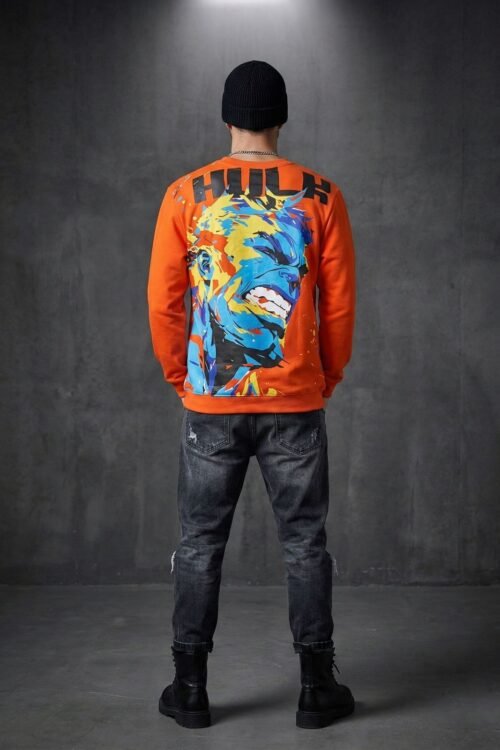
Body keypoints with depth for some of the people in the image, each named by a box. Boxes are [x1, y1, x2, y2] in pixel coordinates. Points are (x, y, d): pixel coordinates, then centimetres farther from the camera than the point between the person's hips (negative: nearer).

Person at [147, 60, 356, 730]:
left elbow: (163, 303, -1)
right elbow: (341, 305, 0)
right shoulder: (320, 196, -2)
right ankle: (317, 689, 19)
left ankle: (190, 690, 19)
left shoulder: (185, 195, -2)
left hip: (210, 403, 0)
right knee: (305, 544, 10)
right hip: (296, 404, 0)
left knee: (199, 546, 11)